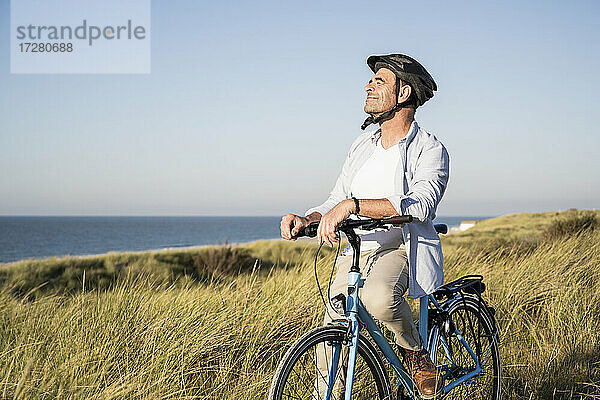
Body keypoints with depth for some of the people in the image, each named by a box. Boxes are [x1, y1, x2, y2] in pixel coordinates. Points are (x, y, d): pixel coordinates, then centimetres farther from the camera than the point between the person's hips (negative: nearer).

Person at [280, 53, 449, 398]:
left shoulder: (430, 151, -6)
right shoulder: (362, 146, 15)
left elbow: (420, 205, -25)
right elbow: (336, 202, 15)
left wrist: (352, 204, -35)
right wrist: (306, 220, -8)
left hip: (399, 250, -5)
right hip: (355, 253, 5)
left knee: (378, 296, -38)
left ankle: (415, 350, -8)